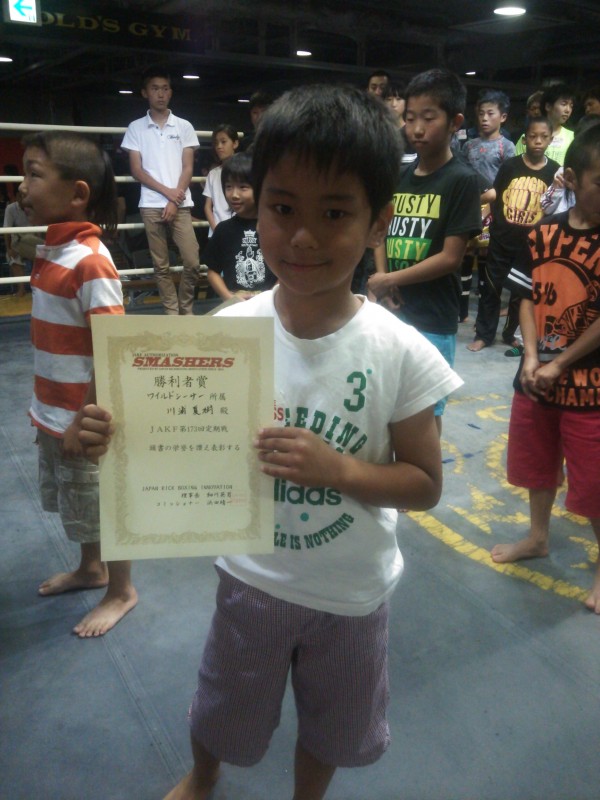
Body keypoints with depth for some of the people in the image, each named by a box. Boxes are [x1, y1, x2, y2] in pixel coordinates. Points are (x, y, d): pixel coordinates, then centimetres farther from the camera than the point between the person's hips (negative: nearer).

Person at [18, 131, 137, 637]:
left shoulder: (91, 262, -23)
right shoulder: (52, 248, 4)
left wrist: (84, 423, -20)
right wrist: (45, 408, 16)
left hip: (84, 421, -8)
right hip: (53, 414, 8)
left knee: (103, 506, 10)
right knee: (76, 501, 24)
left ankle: (122, 591, 32)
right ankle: (91, 569, 47)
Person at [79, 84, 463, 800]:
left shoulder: (399, 353, -22)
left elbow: (424, 483, -12)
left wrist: (337, 467, -30)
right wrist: (121, 437, -27)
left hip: (350, 592, -1)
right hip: (252, 576, 2)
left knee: (330, 729, 27)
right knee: (221, 716, 29)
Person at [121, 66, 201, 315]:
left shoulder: (184, 126, 8)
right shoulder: (136, 128, 7)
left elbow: (188, 168, 4)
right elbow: (136, 170, 2)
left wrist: (174, 201, -6)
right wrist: (166, 191, -9)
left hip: (180, 204, 0)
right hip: (151, 205, 0)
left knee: (192, 261, -6)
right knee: (161, 265, 3)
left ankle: (186, 310, 13)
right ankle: (171, 313, 12)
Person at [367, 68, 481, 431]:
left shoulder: (462, 180, -8)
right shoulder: (400, 176, 8)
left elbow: (451, 256, -13)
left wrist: (391, 279, -10)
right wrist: (380, 278, -6)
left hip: (433, 320, -5)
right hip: (391, 311, 6)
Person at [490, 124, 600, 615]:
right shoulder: (543, 234, 0)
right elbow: (529, 298, 4)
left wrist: (559, 365, -13)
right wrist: (531, 357, -8)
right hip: (536, 378, 5)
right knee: (536, 463, 21)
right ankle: (538, 537, 44)